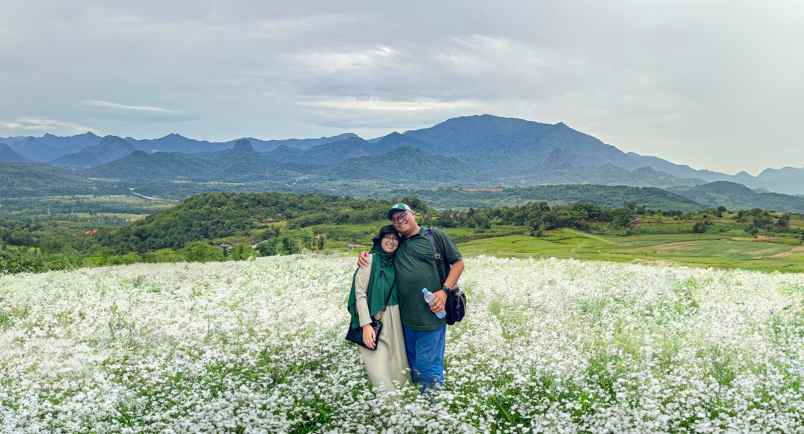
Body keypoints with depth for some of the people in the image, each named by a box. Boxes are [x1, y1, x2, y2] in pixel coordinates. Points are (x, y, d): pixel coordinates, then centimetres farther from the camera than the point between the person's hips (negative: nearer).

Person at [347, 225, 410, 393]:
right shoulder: (370, 260, -7)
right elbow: (360, 293, -10)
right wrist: (366, 325, -16)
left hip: (395, 320, 5)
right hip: (374, 319, -5)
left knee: (397, 367, 6)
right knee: (379, 366, -10)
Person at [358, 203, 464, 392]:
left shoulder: (435, 235, 0)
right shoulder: (397, 244, 16)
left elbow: (458, 263, 0)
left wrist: (444, 290, -12)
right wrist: (365, 255, 8)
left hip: (431, 313, -6)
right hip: (407, 316, 6)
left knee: (428, 364, -3)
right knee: (412, 361, 16)